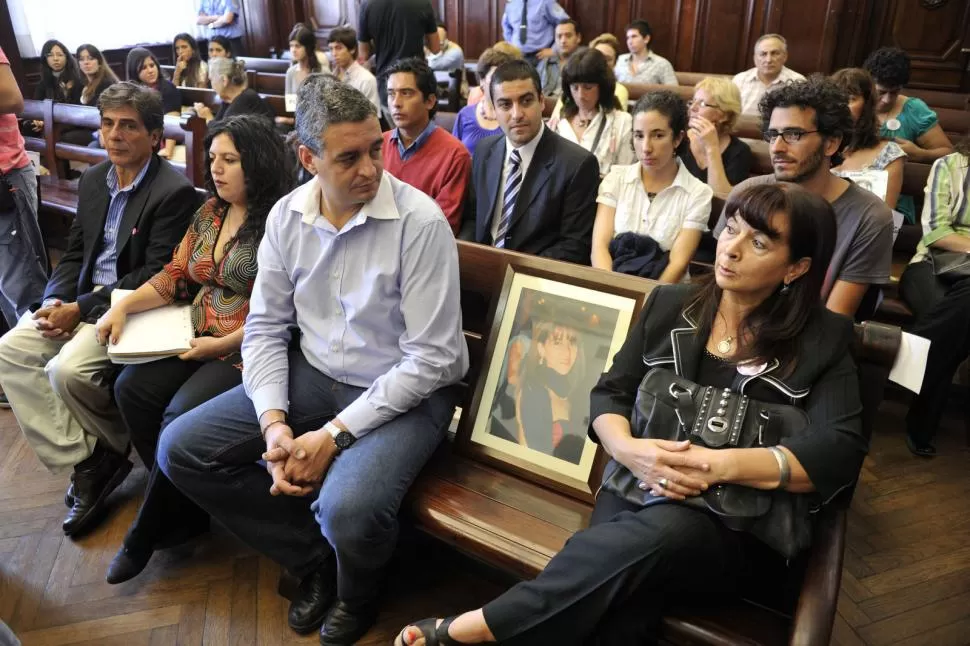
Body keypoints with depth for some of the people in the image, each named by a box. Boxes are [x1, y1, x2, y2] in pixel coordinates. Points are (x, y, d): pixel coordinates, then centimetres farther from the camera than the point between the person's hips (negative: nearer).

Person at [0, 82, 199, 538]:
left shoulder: (174, 191, -16)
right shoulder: (92, 179, 10)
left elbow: (157, 275, -19)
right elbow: (74, 252, 14)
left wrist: (82, 309, -18)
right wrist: (57, 300, -5)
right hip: (83, 298, 8)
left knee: (68, 370, -25)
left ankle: (110, 450, 6)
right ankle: (80, 459, -3)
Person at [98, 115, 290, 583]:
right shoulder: (210, 211, 12)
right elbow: (175, 277, 14)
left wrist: (222, 345, -16)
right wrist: (123, 306, 0)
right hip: (199, 339, 8)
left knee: (183, 415, -23)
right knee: (131, 387, -13)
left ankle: (147, 535, 3)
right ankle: (181, 504, 5)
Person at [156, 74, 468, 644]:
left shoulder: (420, 221, -19)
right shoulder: (286, 217, -2)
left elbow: (431, 358, -19)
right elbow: (265, 328, 3)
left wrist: (336, 434, -20)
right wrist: (274, 422, -13)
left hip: (406, 393, -5)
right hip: (314, 375, 6)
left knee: (347, 510, -32)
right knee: (180, 449, 0)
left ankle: (357, 592, 10)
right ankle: (314, 560, 13)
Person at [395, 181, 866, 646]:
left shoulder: (824, 340, 2)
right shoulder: (669, 305, 10)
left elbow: (841, 452, -9)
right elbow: (610, 394, 7)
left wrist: (721, 465, -22)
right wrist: (626, 448, -16)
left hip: (734, 528, -1)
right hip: (637, 492, 2)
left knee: (659, 531, -37)